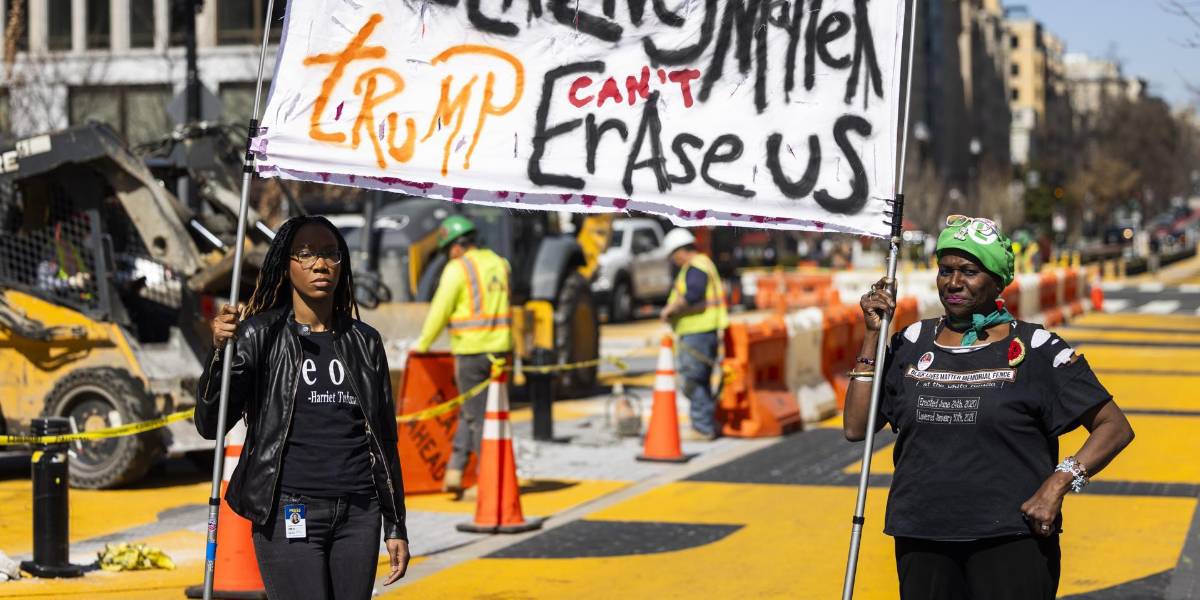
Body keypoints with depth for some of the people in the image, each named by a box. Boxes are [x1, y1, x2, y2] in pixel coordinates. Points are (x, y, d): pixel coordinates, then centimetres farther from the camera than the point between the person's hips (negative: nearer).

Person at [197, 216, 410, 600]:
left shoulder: (364, 342, 12)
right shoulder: (260, 335, 1)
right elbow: (209, 424, -6)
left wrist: (396, 526, 14)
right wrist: (220, 353, -21)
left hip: (358, 513, 4)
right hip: (290, 513, -4)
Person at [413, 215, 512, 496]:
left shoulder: (457, 269, -9)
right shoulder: (500, 264, 11)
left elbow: (440, 311, -7)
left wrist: (423, 344, 6)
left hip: (471, 351, -6)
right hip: (499, 347, 6)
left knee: (477, 414, 1)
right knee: (469, 411, 14)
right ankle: (455, 471, 12)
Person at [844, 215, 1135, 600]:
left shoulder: (1035, 349, -2)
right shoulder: (912, 343, 10)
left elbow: (1115, 428, -2)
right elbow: (856, 428, 4)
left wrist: (1058, 484, -16)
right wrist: (873, 335, 3)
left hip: (1012, 542, -3)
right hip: (921, 540, 4)